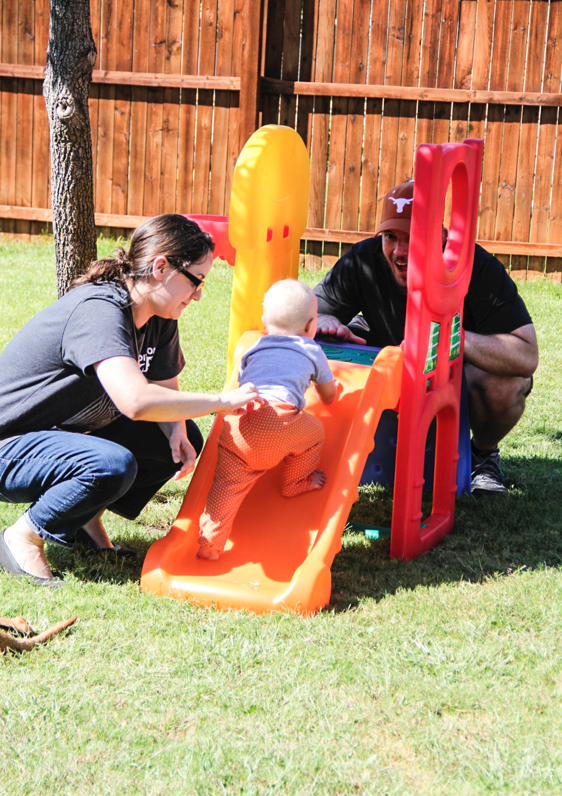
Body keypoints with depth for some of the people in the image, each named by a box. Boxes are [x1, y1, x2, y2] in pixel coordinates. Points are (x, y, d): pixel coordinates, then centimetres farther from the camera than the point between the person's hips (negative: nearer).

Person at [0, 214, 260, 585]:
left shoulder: (159, 318, -1)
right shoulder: (99, 312, -30)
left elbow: (164, 386, 12)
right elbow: (136, 401, -45)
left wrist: (178, 432, -11)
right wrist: (222, 401, -34)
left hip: (67, 435, 9)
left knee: (185, 439, 2)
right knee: (114, 465, -35)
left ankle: (85, 517, 10)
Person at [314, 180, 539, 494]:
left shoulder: (479, 269, -32)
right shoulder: (363, 261, -20)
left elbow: (527, 358, -41)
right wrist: (322, 322, -36)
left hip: (467, 365, -3)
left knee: (503, 386, -38)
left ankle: (484, 452, -1)